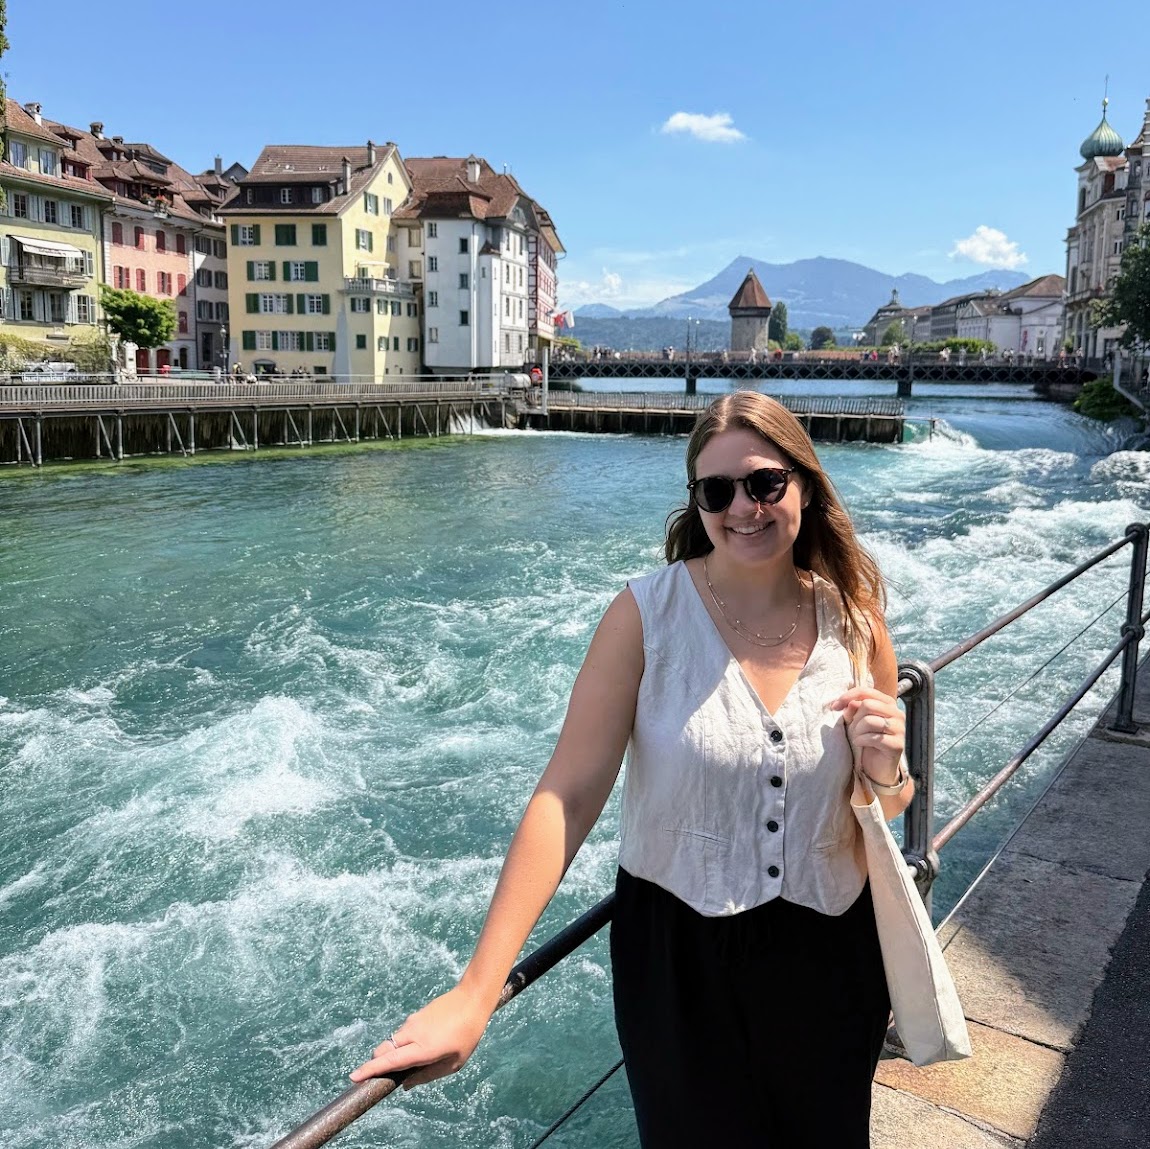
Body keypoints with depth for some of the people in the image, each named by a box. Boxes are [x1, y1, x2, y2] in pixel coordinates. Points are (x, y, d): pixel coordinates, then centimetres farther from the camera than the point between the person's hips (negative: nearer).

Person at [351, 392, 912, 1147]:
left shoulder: (854, 619, -7)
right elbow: (568, 797, -21)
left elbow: (887, 809, 6)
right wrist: (475, 993, -26)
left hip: (827, 958, 3)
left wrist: (887, 774, -18)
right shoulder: (649, 613, -16)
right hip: (679, 958, -3)